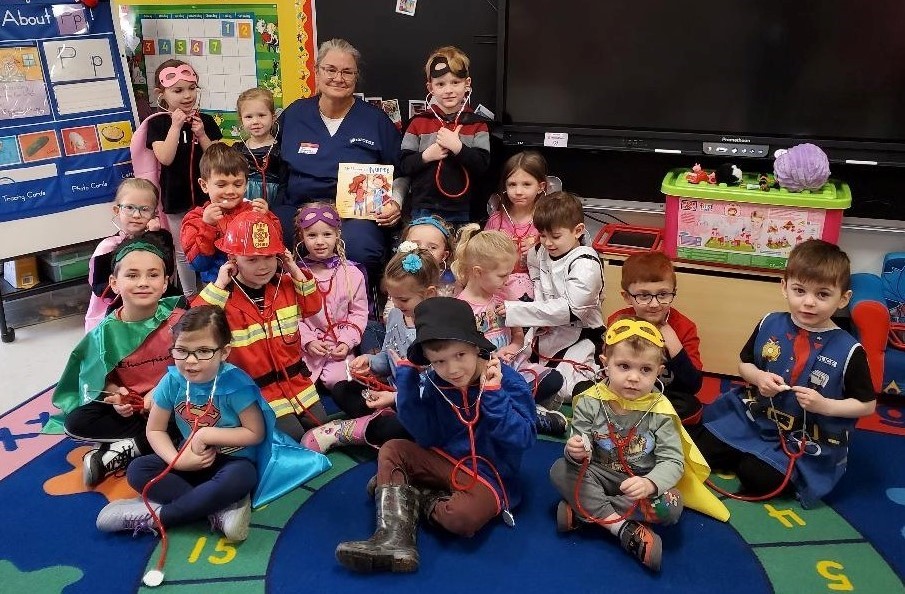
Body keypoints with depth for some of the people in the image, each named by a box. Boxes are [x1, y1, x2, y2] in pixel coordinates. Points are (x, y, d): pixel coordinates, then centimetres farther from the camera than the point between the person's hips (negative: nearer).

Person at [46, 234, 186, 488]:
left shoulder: (178, 319, -16)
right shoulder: (108, 329, -8)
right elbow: (107, 376, 2)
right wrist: (116, 395, -18)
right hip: (129, 405, 3)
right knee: (76, 422, -16)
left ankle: (126, 450, -15)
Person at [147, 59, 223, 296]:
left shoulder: (205, 121, 0)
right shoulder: (158, 124, -4)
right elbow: (165, 158, -17)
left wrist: (201, 134, -16)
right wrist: (175, 126, -19)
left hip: (205, 194, 1)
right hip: (176, 198, -1)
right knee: (183, 252, 12)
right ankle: (190, 296, 25)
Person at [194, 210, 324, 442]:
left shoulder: (286, 285, 4)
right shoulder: (224, 295, -12)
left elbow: (312, 307, 11)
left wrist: (296, 272, 1)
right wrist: (219, 285, -26)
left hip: (295, 377, 5)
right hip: (257, 387, -5)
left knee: (320, 424, 3)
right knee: (293, 435, -14)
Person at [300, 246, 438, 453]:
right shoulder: (395, 315, 1)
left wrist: (395, 398, -25)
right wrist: (370, 362, -6)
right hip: (391, 388, 9)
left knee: (389, 430, -35)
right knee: (341, 390, 7)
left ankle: (340, 432, -11)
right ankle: (382, 416, -14)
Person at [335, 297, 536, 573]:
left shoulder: (508, 381, -17)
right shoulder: (435, 382, -4)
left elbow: (524, 439, -23)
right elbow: (427, 438, -8)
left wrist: (493, 394, -30)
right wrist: (406, 378, -13)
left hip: (489, 474, -6)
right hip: (447, 461, 6)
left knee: (463, 516, -35)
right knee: (392, 450, -6)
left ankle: (418, 500, -1)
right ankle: (394, 536, -20)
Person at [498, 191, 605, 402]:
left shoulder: (586, 264, -18)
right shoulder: (539, 254, 2)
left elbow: (570, 309, -27)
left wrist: (515, 310, -29)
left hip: (577, 335, -6)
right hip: (545, 332, 7)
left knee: (565, 387, -21)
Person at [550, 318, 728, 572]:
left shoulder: (660, 411, -14)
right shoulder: (590, 402, -12)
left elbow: (672, 461, -18)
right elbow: (580, 445, -10)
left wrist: (649, 483, -39)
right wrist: (577, 451, -37)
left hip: (642, 483, -1)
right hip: (599, 476, 1)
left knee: (671, 505, -29)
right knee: (561, 470, -25)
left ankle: (586, 510, -24)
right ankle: (625, 528, -29)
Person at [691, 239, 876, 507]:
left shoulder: (848, 350, -14)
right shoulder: (770, 324, -6)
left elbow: (867, 404, -4)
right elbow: (745, 364, 9)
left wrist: (825, 405, -21)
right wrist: (758, 377, -14)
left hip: (805, 440, -4)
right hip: (752, 416, 4)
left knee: (757, 478, -23)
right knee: (702, 448, -5)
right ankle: (747, 458, 19)